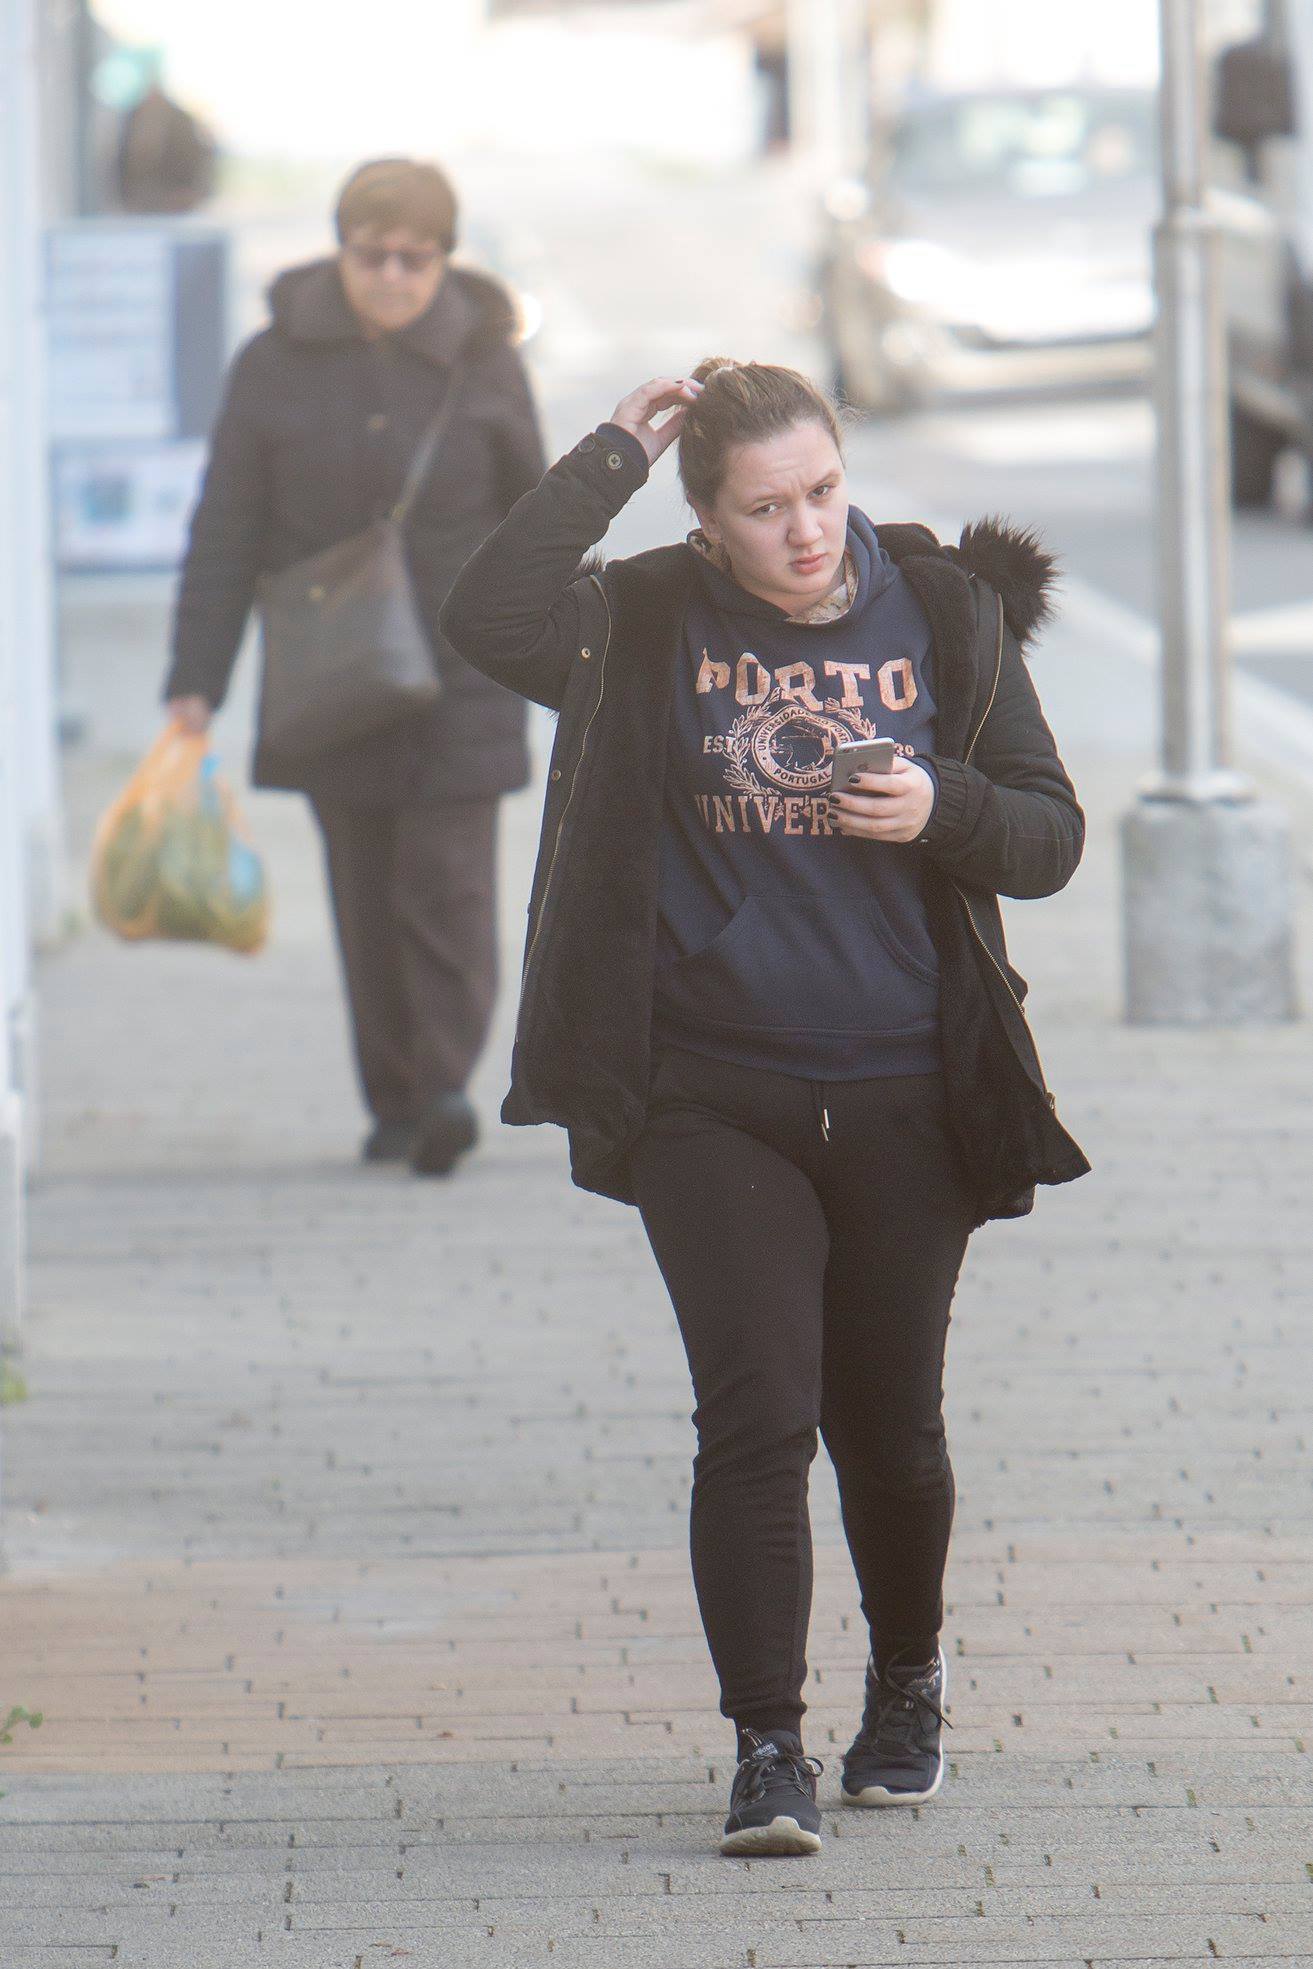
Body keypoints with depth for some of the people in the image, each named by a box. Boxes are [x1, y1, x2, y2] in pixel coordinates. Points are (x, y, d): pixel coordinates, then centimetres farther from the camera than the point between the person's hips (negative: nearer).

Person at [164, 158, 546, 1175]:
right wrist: (197, 681, -6)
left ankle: (447, 1083, -13)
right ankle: (394, 1101, 14)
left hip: (460, 673, -1)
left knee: (446, 875, -11)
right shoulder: (275, 366, -1)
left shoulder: (482, 364, -1)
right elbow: (226, 533, 0)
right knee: (365, 892, 5)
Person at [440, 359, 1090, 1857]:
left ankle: (908, 1681, 37)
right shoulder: (649, 628, -1)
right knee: (757, 1412, -12)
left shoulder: (948, 619, 2)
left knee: (889, 1427, 11)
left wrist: (941, 811, -15)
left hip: (903, 1103, 1)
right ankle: (766, 1750, -8)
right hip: (713, 1100, -1)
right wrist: (610, 457, -15)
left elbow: (1051, 836, 5)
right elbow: (489, 617, -20)